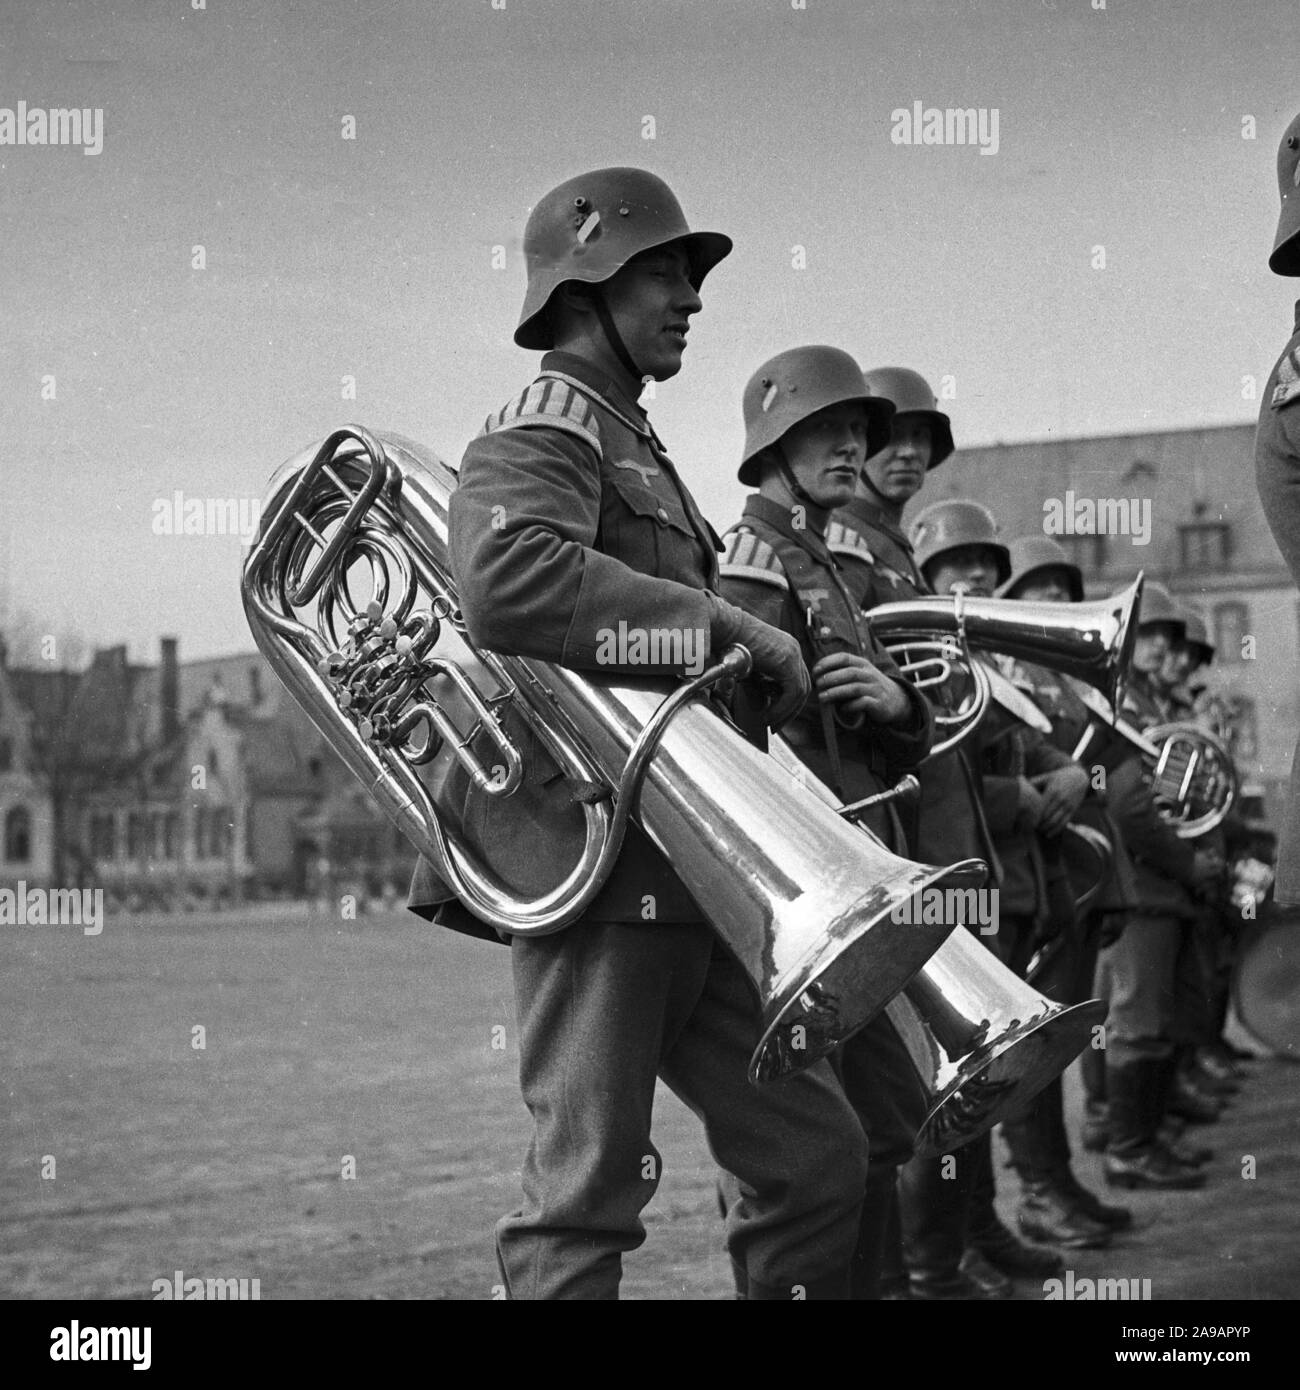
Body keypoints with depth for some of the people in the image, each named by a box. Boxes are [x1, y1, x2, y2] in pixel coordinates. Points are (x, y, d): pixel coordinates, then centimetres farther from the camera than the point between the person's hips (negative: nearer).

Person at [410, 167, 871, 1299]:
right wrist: (723, 621, -24)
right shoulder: (542, 433, -7)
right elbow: (506, 586, -30)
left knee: (816, 1152, 9)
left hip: (690, 877, 10)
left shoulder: (637, 447, 25)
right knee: (589, 1190, -6)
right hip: (594, 864, -10)